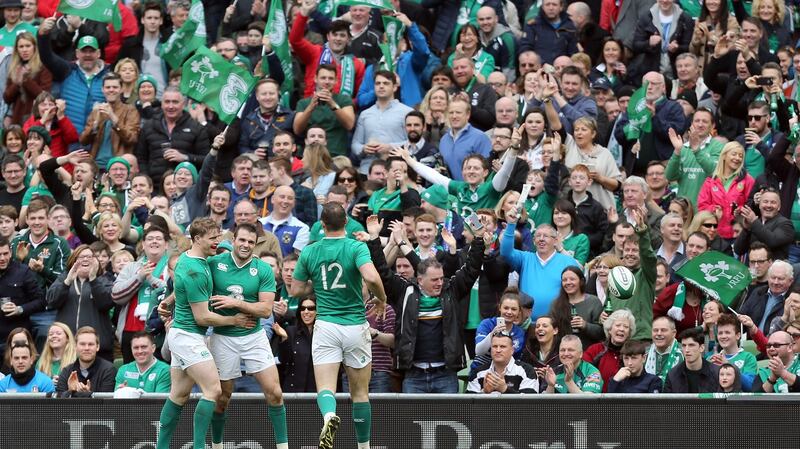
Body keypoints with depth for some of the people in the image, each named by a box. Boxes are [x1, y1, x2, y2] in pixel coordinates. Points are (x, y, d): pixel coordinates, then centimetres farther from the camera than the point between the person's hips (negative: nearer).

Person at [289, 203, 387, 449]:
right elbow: (371, 277, -24)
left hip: (326, 326, 0)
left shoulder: (309, 252, 1)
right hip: (355, 326, 0)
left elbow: (295, 290, 7)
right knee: (360, 393, 12)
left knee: (325, 389, -7)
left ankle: (329, 415, -40)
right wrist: (381, 299, -5)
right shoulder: (356, 248, -8)